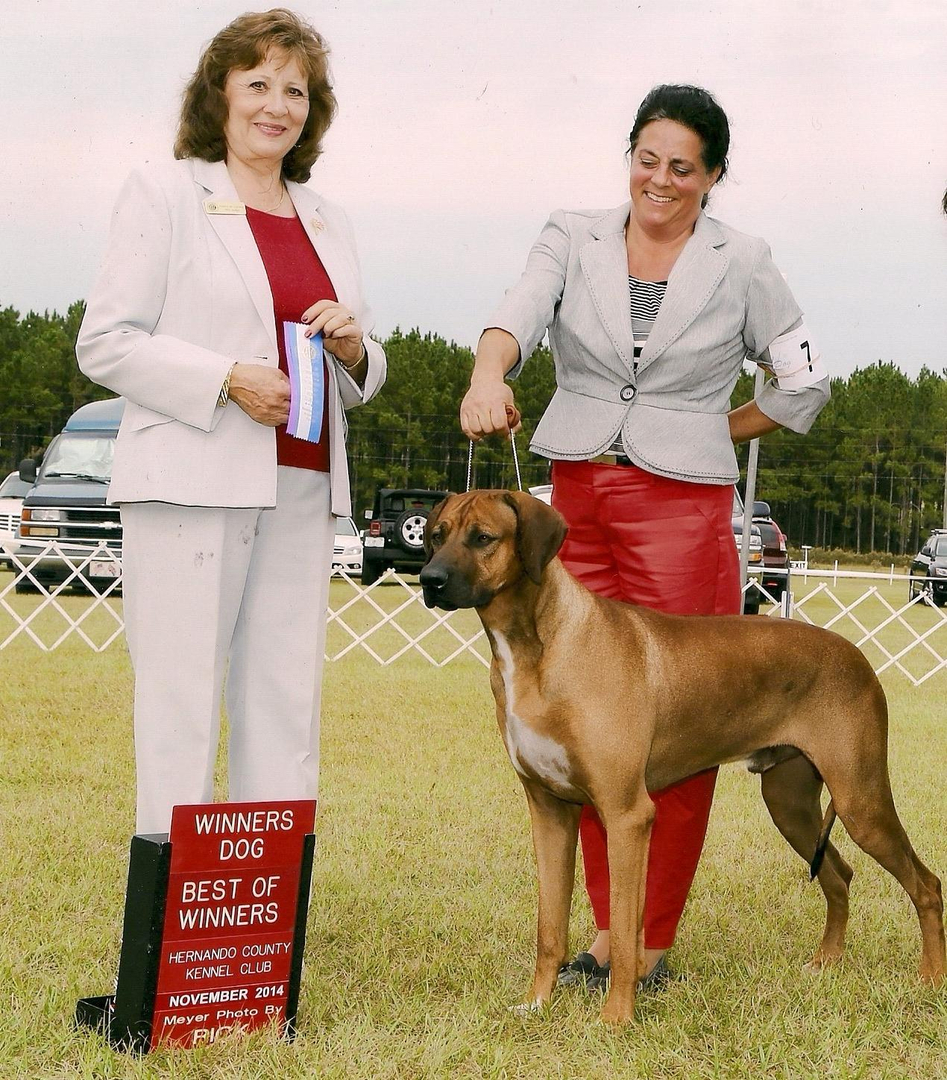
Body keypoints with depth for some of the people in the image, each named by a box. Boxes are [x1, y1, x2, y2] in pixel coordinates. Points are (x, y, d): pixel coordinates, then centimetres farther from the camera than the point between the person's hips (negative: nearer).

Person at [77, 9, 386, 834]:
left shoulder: (327, 222, 19)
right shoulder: (164, 193, 4)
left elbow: (361, 380, 24)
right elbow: (105, 343, -3)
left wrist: (352, 346, 0)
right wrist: (229, 379, -15)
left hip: (304, 489, 5)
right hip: (192, 484, -5)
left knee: (287, 711, 4)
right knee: (181, 706, -6)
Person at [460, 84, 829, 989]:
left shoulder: (741, 265, 3)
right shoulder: (572, 240, 7)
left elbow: (803, 382, 12)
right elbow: (519, 314, -13)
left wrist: (712, 433, 7)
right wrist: (487, 377, -34)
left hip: (681, 506, -2)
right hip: (576, 496, 3)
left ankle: (652, 944, 7)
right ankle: (606, 929, 15)